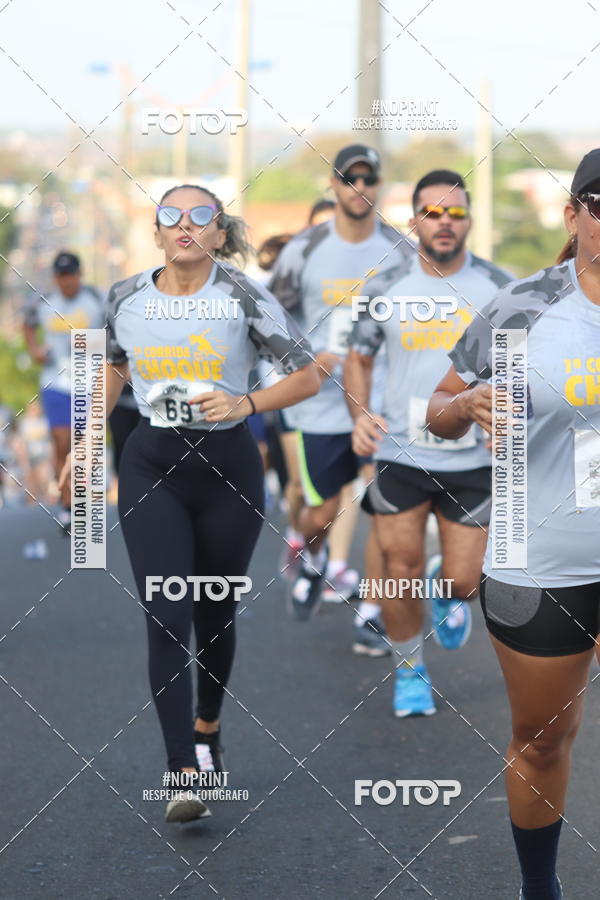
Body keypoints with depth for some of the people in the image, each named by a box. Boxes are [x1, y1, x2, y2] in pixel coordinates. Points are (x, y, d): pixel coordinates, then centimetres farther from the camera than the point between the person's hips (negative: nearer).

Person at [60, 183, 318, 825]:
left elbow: (307, 376, -5)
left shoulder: (244, 298, -8)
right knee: (167, 618, -10)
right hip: (151, 465, 1)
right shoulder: (125, 299, 0)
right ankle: (185, 776, -13)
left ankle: (207, 728, 39)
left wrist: (246, 403, -20)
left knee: (215, 615, 12)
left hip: (227, 464, -1)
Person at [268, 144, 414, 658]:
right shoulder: (305, 250, -1)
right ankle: (312, 561, 44)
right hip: (324, 403, 0)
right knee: (323, 512, 8)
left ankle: (370, 618, 3)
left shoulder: (400, 250, 1)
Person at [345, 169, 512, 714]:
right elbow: (359, 358, 10)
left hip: (473, 461, 0)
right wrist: (359, 415, -9)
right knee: (402, 575, 3)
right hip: (400, 457, 0)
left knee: (463, 582, 3)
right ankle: (410, 670, 27)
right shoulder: (386, 289, -1)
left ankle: (448, 592, 41)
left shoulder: (498, 288, -2)